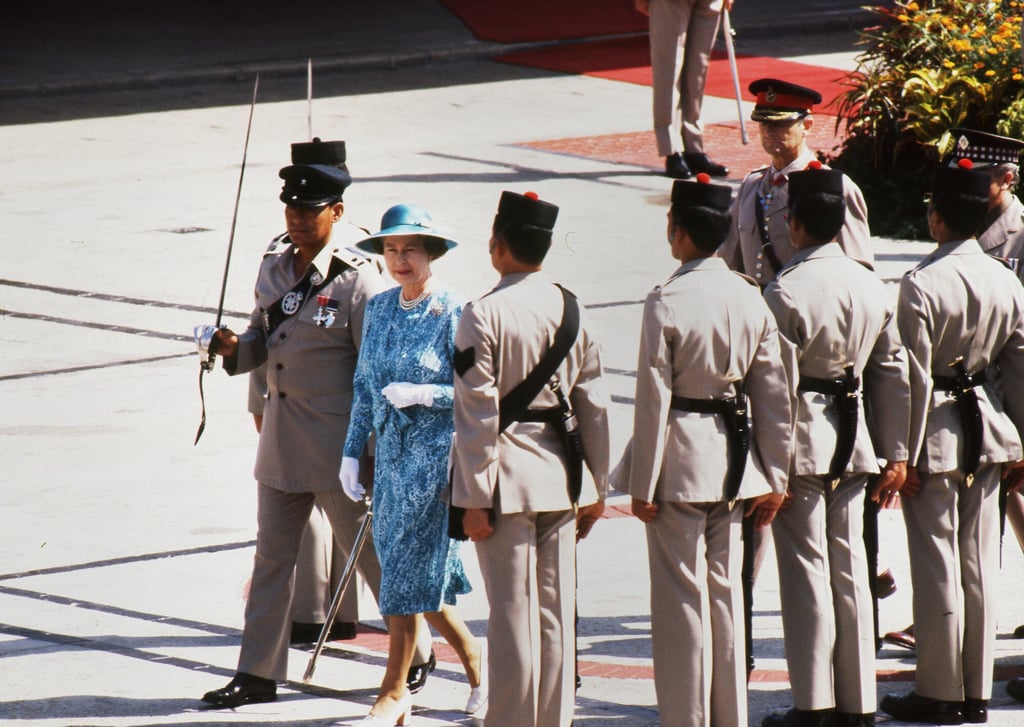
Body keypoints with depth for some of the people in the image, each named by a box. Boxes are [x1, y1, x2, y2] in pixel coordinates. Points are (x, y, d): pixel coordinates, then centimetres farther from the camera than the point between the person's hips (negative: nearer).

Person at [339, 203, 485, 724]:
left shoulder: (454, 313, -11)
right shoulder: (379, 309, 8)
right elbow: (365, 386, 14)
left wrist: (421, 394, -22)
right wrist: (352, 452, 11)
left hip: (438, 451, -6)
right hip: (391, 451, 6)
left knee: (411, 569, -5)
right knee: (420, 572, 11)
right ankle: (473, 658, 30)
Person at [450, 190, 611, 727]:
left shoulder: (483, 315, -12)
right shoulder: (571, 310, 4)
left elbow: (477, 415, -13)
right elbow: (594, 406, 7)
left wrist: (475, 498, -9)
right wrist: (596, 487, 15)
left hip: (507, 480, -5)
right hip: (560, 477, 5)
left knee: (513, 615, -2)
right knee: (556, 612, 10)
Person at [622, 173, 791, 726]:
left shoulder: (666, 303, -15)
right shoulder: (750, 298, 1)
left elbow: (653, 400, -14)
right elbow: (774, 394, 4)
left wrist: (644, 486, -7)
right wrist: (773, 477, 11)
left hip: (680, 464, -6)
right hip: (735, 464, 6)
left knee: (681, 598, 2)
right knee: (725, 592, 14)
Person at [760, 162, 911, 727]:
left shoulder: (785, 293, -15)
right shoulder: (872, 287, 4)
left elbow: (779, 388, -16)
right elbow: (893, 376, 8)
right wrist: (895, 455, 15)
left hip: (803, 445, -6)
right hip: (854, 443, 6)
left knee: (806, 572, -1)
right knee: (850, 570, 11)